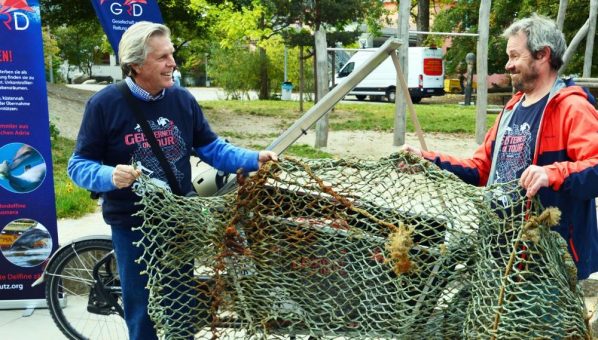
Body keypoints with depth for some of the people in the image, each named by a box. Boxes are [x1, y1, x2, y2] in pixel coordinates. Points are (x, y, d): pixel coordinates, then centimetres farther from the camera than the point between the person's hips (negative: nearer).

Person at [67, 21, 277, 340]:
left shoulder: (182, 99, 0)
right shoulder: (105, 103, -12)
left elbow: (212, 148, 6)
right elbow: (79, 165, -8)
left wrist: (255, 159, -9)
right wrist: (111, 176, -29)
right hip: (132, 224, -3)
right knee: (142, 310, 7)